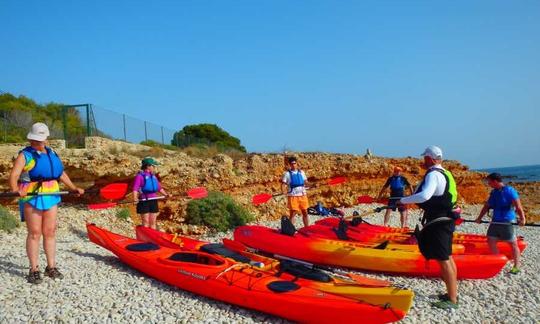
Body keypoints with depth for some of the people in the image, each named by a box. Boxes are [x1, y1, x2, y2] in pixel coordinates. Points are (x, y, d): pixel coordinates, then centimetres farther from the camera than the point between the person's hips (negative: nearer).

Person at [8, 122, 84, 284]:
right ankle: (34, 270, 5)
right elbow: (14, 175, -13)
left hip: (51, 197, 5)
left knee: (50, 232, 7)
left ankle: (51, 267, 15)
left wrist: (74, 188, 23)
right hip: (32, 197, -5)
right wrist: (15, 190, -31)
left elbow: (61, 174, 26)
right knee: (34, 233, -2)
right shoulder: (25, 155, 0)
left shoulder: (51, 153, 17)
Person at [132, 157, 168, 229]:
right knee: (146, 222, -3)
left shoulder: (153, 176, 15)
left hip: (153, 201, 6)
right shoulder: (140, 176, -7)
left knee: (153, 222, 9)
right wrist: (135, 198, -32)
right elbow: (135, 188, -18)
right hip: (144, 201, -6)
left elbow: (159, 187, 22)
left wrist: (166, 194, 15)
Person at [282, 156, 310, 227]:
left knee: (305, 213, 10)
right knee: (292, 213, -3)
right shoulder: (287, 174, -1)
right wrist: (284, 191, -24)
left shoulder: (301, 172, 11)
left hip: (302, 195, 4)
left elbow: (305, 181, 19)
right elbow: (283, 184, -7)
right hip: (293, 196, -4)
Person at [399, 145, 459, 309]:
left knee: (443, 260, -6)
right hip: (445, 220, 10)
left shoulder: (433, 174, -17)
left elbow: (424, 196, -32)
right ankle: (452, 293, 26)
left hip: (438, 222, -10)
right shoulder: (444, 173, 15)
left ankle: (452, 300, 0)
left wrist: (403, 200, -22)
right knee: (448, 258, 16)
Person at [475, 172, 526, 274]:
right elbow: (486, 206, 18)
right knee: (491, 241, 4)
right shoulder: (493, 192, 10)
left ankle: (516, 266, 12)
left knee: (513, 244, 2)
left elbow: (518, 206, -18)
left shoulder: (509, 191, -11)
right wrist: (479, 218, 18)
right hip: (495, 222, 7)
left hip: (507, 222, -7)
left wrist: (522, 218, -29)